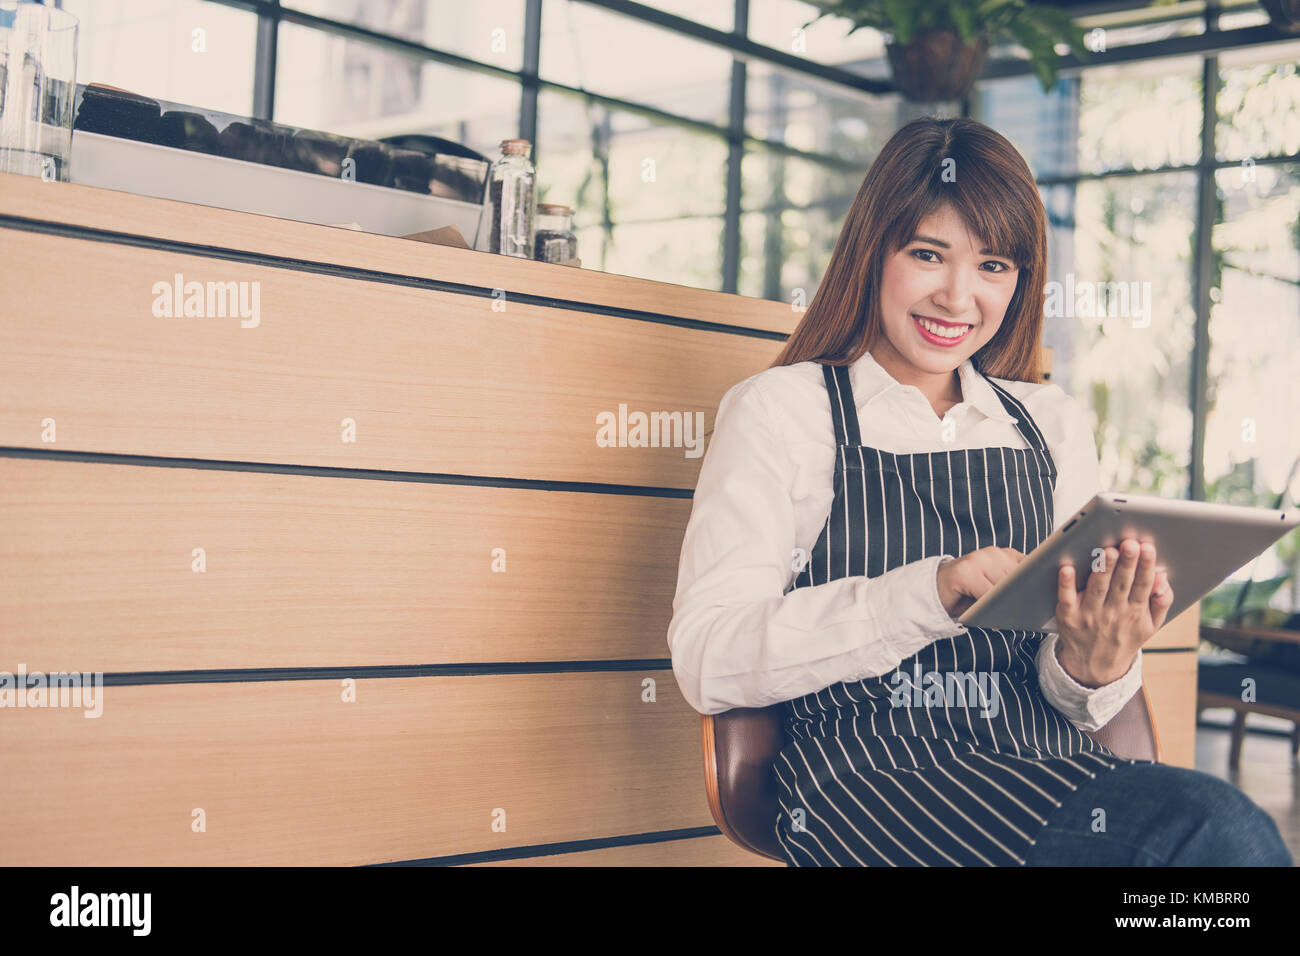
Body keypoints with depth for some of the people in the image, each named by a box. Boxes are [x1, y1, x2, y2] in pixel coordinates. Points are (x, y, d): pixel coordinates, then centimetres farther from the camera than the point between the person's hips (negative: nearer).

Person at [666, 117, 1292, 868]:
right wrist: (928, 593, -20)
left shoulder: (1054, 425, 17)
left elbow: (1073, 710, 13)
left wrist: (1096, 666, -12)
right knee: (1219, 832, -28)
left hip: (1047, 771, 5)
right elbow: (707, 664, -8)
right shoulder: (782, 410, 4)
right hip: (874, 778, -5)